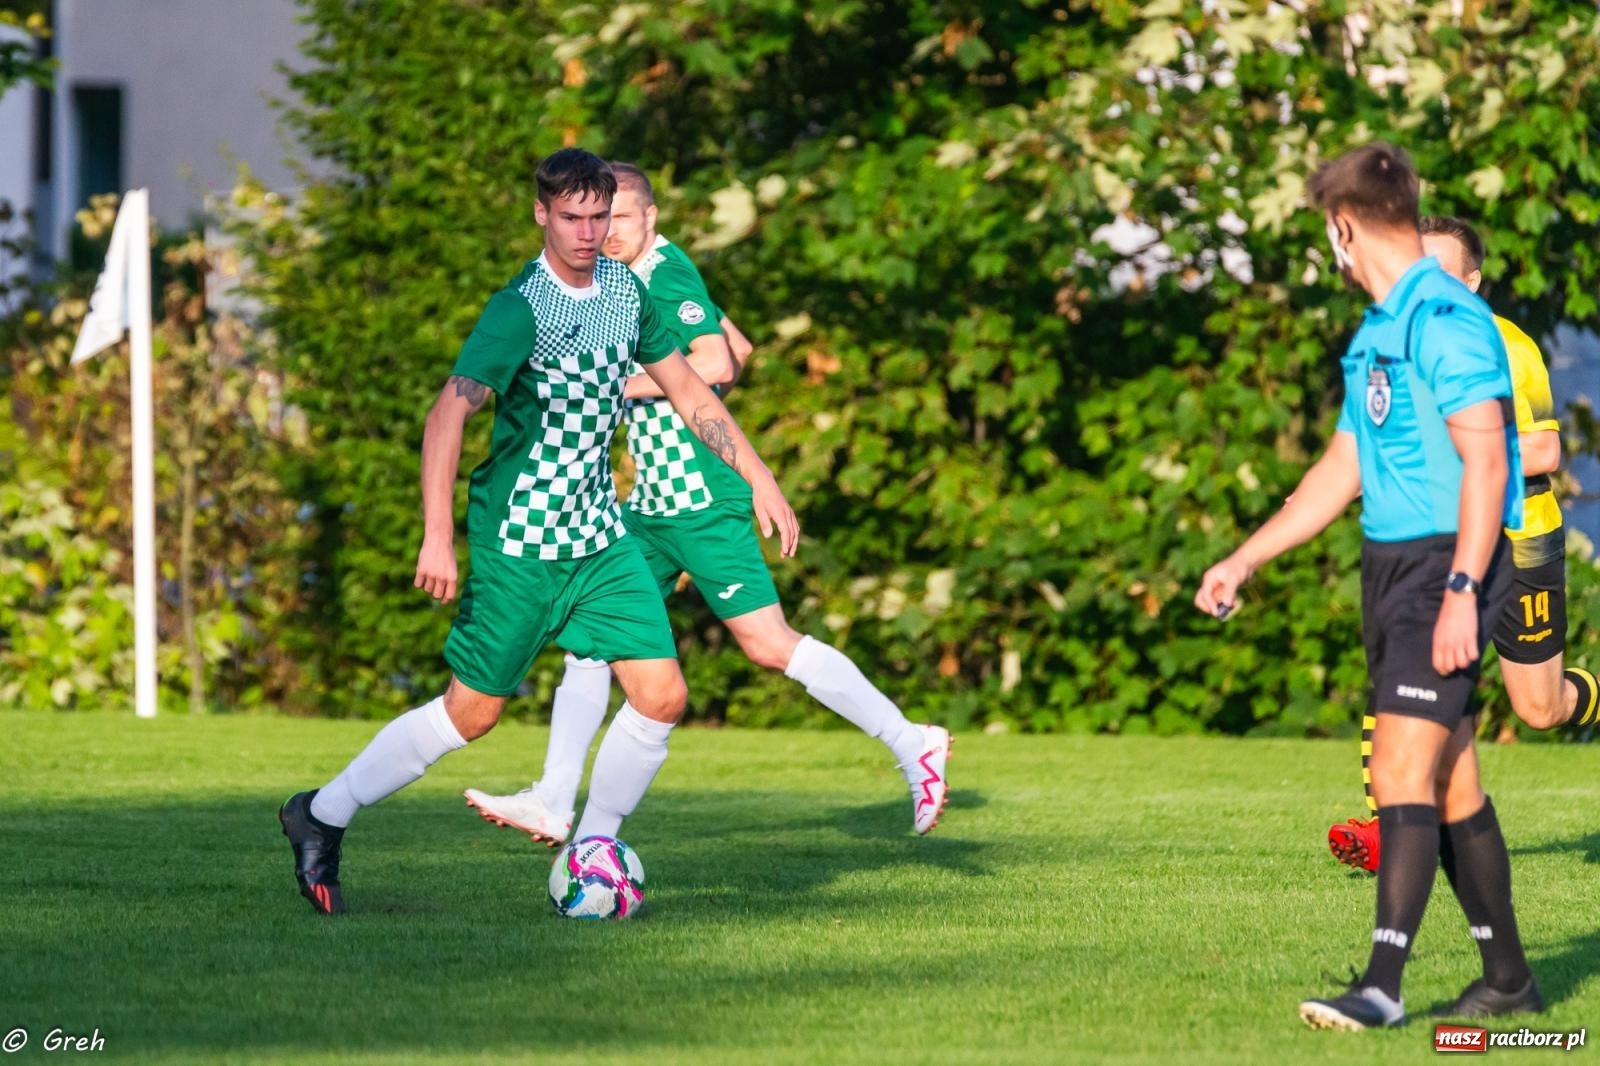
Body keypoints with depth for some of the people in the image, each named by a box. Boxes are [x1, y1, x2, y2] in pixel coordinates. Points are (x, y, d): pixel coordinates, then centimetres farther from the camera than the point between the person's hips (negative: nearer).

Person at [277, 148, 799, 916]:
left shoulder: (624, 290, 4)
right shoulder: (520, 309, -19)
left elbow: (688, 391, 16)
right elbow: (448, 414, -27)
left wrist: (759, 479, 13)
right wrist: (437, 536, -35)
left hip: (600, 534, 6)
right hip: (520, 540, -6)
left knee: (660, 695, -6)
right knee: (472, 712, 0)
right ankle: (320, 817, 16)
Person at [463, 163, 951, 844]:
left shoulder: (668, 273, -13)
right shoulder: (629, 278, 15)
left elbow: (715, 363, -26)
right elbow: (738, 351, 24)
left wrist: (618, 385, -20)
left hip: (700, 498, -10)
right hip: (651, 502, 10)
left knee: (767, 642, -10)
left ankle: (910, 743, -2)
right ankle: (553, 804, 6)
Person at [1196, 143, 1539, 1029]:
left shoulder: (1446, 319, -14)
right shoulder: (1373, 333, 16)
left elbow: (1486, 463, -20)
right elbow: (1341, 471, 25)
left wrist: (1462, 591, -26)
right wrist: (1243, 562, 26)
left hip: (1445, 563, -9)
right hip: (1389, 563, 9)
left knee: (1403, 766, -15)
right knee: (1450, 780, 12)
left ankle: (1382, 986, -19)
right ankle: (1506, 977, 19)